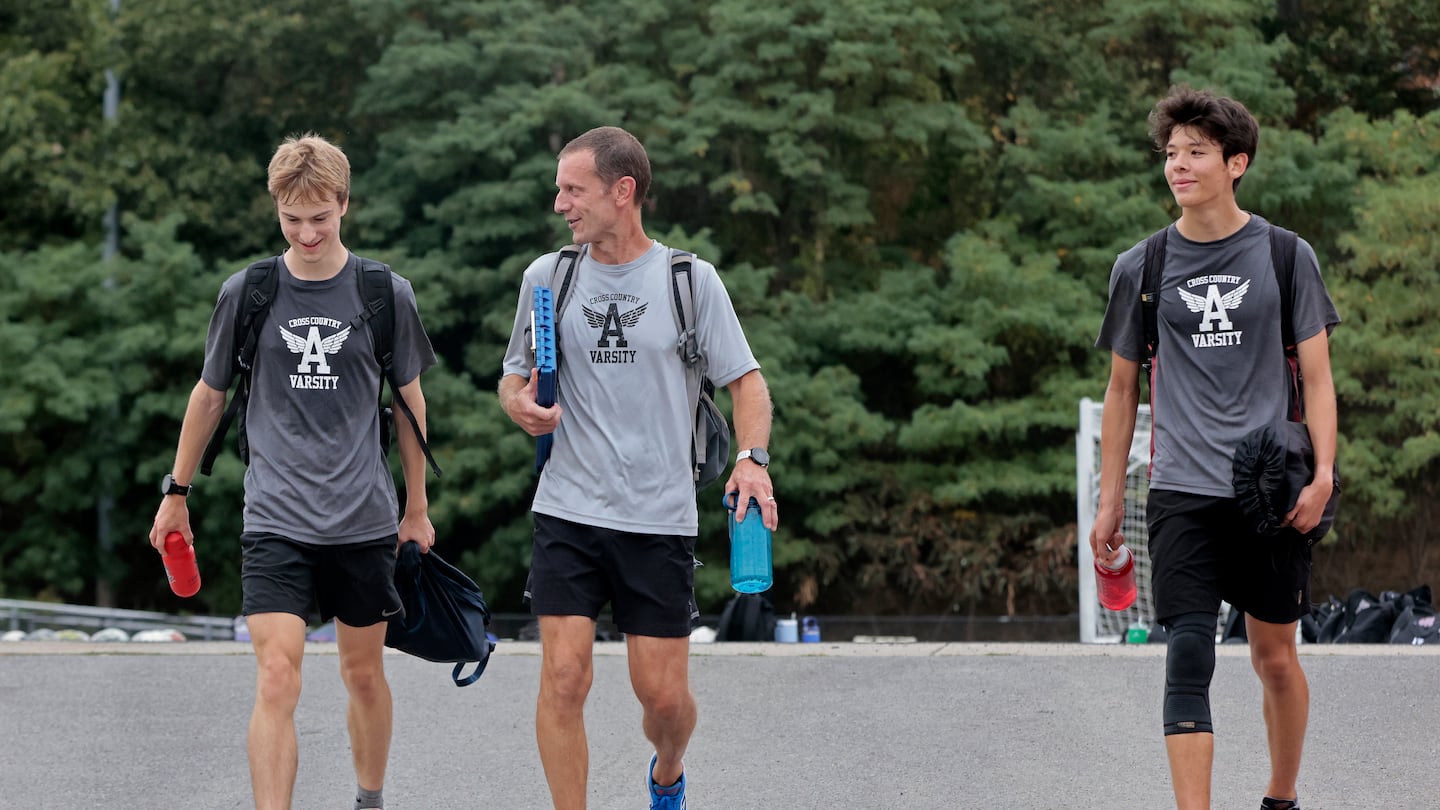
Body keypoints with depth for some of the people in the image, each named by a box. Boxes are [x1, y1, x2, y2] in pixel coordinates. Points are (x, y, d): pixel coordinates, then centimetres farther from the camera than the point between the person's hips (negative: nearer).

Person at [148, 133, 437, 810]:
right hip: (276, 521, -1)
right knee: (277, 680, -14)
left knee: (364, 673, 13)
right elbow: (209, 394, 12)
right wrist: (176, 493, 16)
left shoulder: (388, 295, 0)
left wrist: (417, 508, 16)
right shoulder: (245, 293, -1)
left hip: (365, 522, 1)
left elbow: (409, 400, 12)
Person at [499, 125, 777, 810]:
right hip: (568, 514, 1)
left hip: (661, 517, -1)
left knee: (664, 695, 1)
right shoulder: (546, 276, 5)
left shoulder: (691, 280, 0)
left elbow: (746, 379, 5)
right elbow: (514, 375, 16)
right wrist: (520, 404, -8)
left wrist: (752, 457, -13)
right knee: (564, 679, -12)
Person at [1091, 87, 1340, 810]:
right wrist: (1109, 503, 12)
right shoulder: (1139, 269, 6)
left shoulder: (1286, 257, 3)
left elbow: (1316, 375, 4)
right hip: (1182, 495, 0)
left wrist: (1322, 474, -9)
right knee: (1189, 657, -12)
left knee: (1275, 658, 9)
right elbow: (1122, 389, 14)